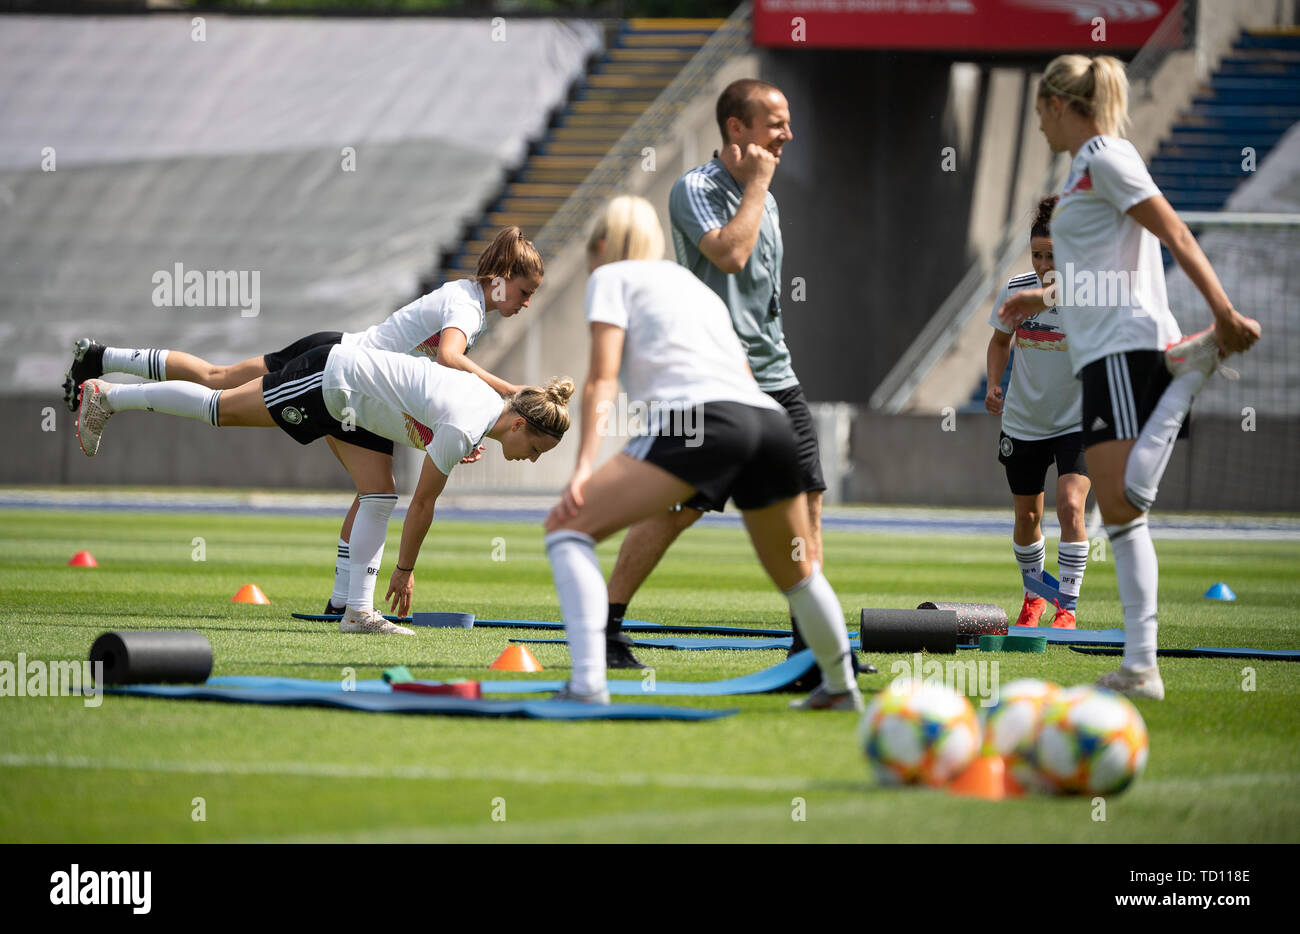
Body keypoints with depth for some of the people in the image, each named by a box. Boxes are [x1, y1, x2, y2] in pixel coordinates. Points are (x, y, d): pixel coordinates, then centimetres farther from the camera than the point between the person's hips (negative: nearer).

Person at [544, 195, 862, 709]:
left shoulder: (611, 276, 17)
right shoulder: (696, 286, 36)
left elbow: (603, 377, 3)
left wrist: (585, 466, -6)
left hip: (700, 417, -7)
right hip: (771, 420, 7)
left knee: (568, 528, -2)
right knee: (795, 572, 30)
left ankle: (587, 682, -19)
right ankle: (840, 687, 44)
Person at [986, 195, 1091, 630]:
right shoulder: (1015, 291, -8)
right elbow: (1000, 340, 11)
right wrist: (994, 384, -4)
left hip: (1078, 423, -3)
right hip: (1023, 424, 3)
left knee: (1070, 504, -21)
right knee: (1027, 516, 11)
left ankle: (1067, 607, -14)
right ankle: (1033, 597, 36)